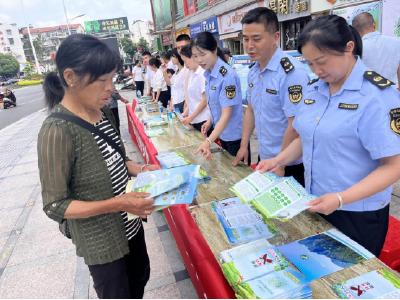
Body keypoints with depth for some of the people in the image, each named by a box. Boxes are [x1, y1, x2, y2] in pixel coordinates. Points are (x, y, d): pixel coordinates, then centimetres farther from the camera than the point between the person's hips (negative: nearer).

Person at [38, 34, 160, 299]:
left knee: (140, 276, 27)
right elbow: (55, 205, -21)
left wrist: (140, 170, -8)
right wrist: (117, 204, -29)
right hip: (100, 240, -7)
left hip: (129, 224, 7)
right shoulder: (57, 131, -26)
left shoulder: (103, 113, -3)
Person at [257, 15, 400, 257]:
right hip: (316, 205, 6)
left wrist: (341, 199, -29)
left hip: (357, 214, -6)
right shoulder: (315, 90, 2)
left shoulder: (378, 94, -18)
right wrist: (278, 161, -2)